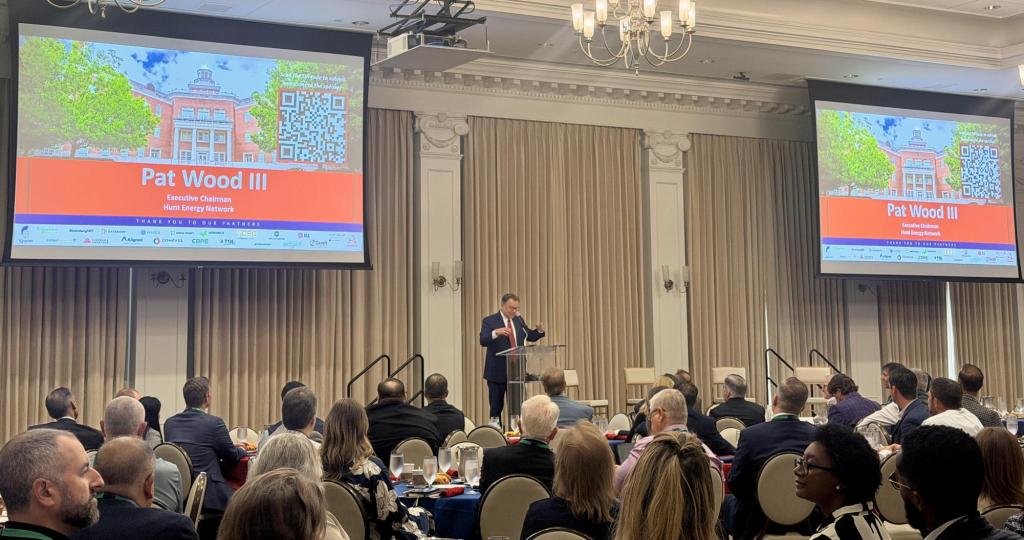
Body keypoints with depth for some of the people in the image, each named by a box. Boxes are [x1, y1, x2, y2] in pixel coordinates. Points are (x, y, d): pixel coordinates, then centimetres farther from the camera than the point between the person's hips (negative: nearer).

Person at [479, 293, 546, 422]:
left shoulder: (518, 320, 10)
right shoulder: (489, 321, -6)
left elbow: (530, 336, 18)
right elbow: (483, 341, -19)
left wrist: (539, 330, -4)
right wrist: (496, 332, -38)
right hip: (497, 372, -4)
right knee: (496, 407, 4)